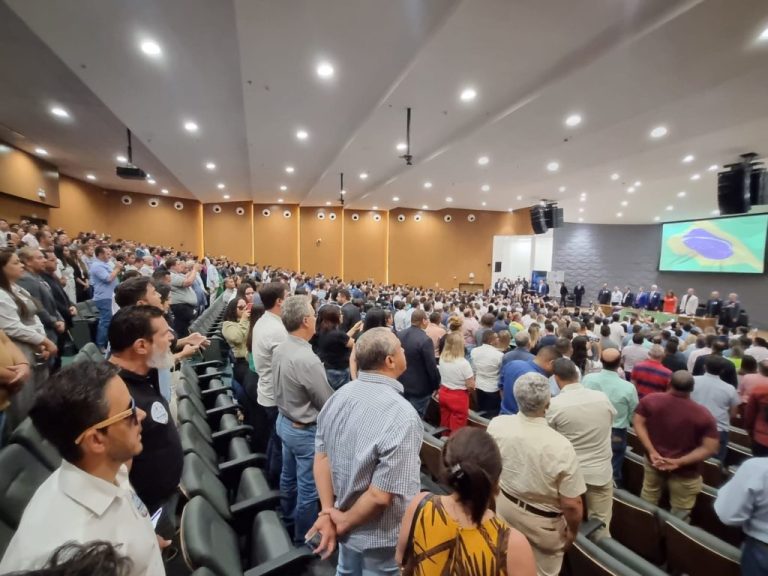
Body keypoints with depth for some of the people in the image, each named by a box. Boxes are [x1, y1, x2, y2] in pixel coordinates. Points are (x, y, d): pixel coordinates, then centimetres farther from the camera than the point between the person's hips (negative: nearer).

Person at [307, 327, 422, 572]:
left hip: (346, 521, 6)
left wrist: (328, 512, -3)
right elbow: (382, 495, -29)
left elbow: (321, 457, -5)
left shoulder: (339, 396, -11)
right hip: (382, 536, -5)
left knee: (348, 570, 31)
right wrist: (344, 522, -13)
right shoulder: (401, 416, -32)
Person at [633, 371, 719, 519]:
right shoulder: (703, 415, -18)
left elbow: (638, 423, -13)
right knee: (679, 515, 18)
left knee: (647, 504, 24)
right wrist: (679, 462, -17)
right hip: (685, 472, -2)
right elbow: (710, 449, -17)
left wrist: (651, 452, -13)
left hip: (653, 462, 3)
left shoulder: (649, 400, -13)